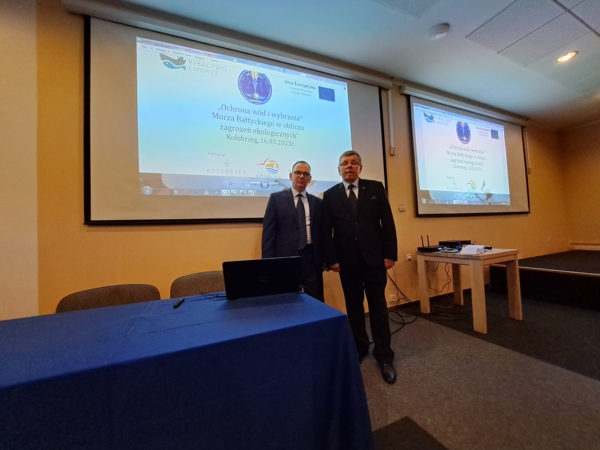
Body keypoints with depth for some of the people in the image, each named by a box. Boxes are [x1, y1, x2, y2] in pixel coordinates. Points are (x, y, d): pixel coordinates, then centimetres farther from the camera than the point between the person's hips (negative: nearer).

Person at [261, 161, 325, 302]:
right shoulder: (277, 198, 2)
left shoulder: (317, 202, 10)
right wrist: (269, 261, -8)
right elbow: (268, 231, -2)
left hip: (311, 258, 3)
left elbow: (322, 232, 11)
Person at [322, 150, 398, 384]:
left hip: (374, 257, 0)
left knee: (378, 306, 8)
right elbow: (326, 231, 1)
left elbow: (387, 222, 1)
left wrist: (390, 254, -5)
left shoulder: (376, 188, 4)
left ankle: (384, 355, 23)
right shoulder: (330, 195, 4)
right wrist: (331, 259, -5)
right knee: (353, 307, 13)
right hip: (347, 260, 1)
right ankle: (359, 348, 31)